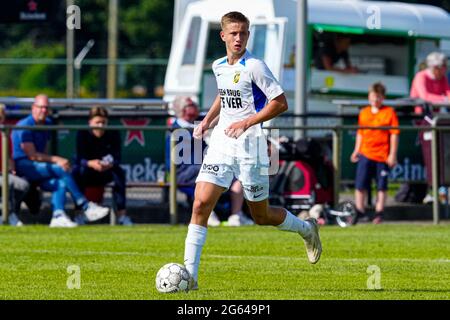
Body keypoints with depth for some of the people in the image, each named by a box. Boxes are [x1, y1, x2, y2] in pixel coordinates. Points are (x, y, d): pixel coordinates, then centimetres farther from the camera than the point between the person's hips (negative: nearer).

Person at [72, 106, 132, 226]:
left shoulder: (114, 134, -10)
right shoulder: (82, 134, -15)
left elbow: (116, 158, -18)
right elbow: (80, 159, -25)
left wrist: (110, 164, -43)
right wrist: (91, 163, -49)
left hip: (105, 173, 2)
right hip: (87, 174, -2)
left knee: (119, 171, -29)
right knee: (79, 171, -35)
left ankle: (122, 214, -28)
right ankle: (79, 214, -31)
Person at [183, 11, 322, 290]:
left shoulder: (254, 66, -12)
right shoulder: (218, 67, 9)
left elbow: (280, 103, -13)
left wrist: (246, 123, -19)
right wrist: (207, 120, 15)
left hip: (249, 146, -5)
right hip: (221, 144, 5)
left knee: (262, 216, 7)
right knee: (201, 204, -12)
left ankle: (307, 230, 38)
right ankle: (189, 275, -12)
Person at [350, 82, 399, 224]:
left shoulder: (389, 112, -3)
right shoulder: (364, 113, 10)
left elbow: (394, 134, -5)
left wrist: (393, 154, -9)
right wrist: (356, 151, 13)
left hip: (383, 156, -3)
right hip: (365, 154, 3)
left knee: (381, 186, 4)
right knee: (360, 184, 0)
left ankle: (379, 213, 13)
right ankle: (359, 210, 8)